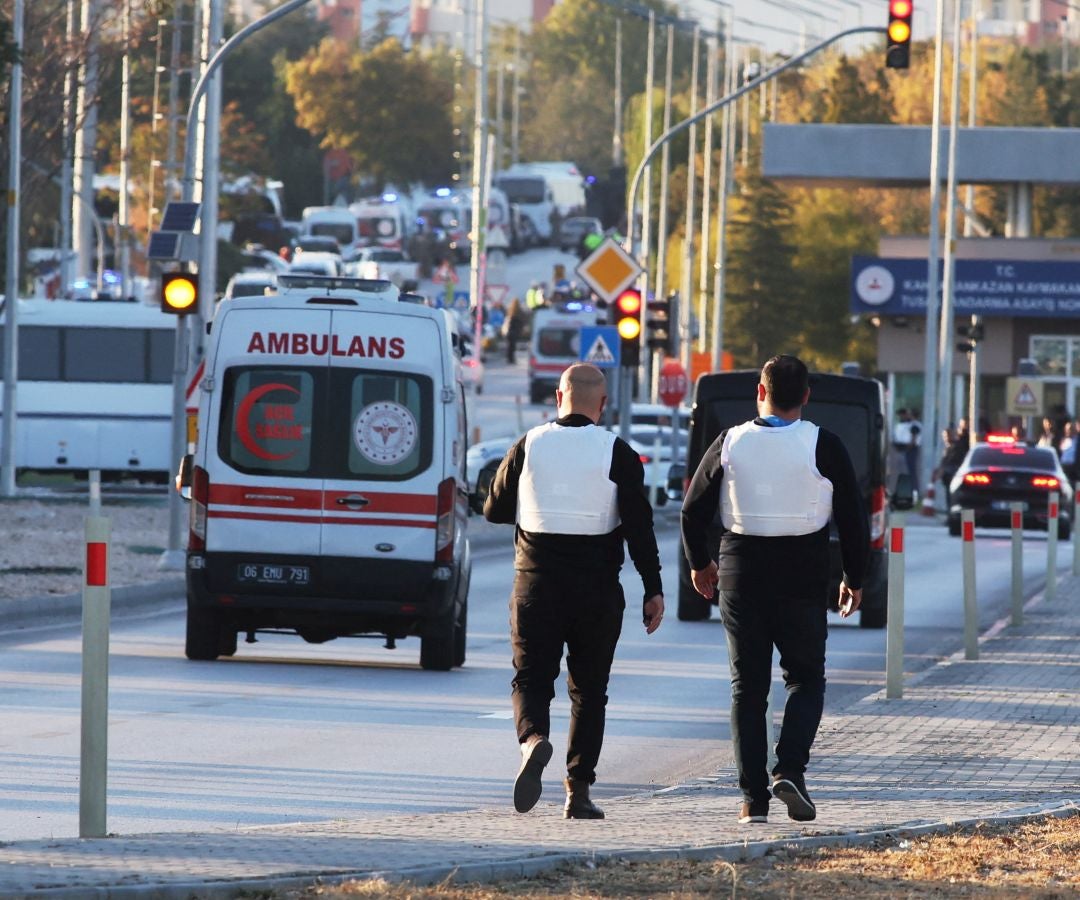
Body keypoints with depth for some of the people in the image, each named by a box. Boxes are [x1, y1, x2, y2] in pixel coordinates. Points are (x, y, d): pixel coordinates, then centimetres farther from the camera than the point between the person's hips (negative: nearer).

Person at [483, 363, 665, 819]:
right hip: (597, 588, 0)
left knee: (530, 678, 5)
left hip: (536, 582, 0)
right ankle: (578, 790, 7)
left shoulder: (527, 447, 0)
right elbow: (639, 527, -8)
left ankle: (533, 739, -27)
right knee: (589, 688, 10)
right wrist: (654, 590, -3)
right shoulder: (617, 454, -5)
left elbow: (494, 510, 10)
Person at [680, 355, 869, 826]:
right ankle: (790, 770, -9)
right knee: (806, 677, 13)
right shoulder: (823, 446, -6)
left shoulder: (730, 443, -1)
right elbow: (853, 518, -3)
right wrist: (854, 579, 10)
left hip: (742, 575, 1)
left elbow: (693, 511, 5)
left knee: (748, 687, 7)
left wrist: (699, 562, 22)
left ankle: (753, 797, 1)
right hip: (804, 577, -1)